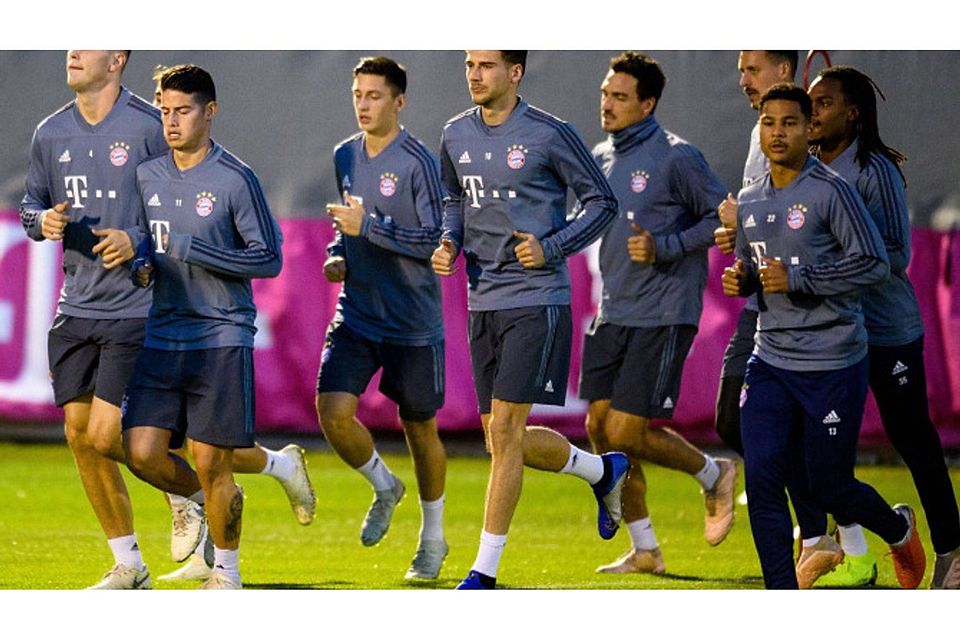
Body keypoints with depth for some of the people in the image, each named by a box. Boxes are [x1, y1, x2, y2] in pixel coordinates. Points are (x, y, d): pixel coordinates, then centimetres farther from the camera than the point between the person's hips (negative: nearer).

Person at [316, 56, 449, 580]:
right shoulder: (345, 156, 7)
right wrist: (338, 255, 4)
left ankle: (433, 537, 26)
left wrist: (368, 227, -23)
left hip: (413, 325, -5)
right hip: (356, 315, 5)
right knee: (333, 411, -13)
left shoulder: (418, 164, -13)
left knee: (420, 429, 7)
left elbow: (438, 241, -18)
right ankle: (384, 487, 16)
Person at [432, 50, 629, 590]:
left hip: (537, 298, -7)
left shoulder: (549, 135, -8)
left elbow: (603, 203, -1)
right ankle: (604, 471, 36)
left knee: (505, 431, -11)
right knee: (504, 439, 9)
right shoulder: (457, 136, 8)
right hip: (483, 302, 7)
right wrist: (450, 243, 4)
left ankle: (486, 572, -6)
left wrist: (551, 248, -13)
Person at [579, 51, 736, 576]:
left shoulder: (676, 157, -10)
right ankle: (644, 551, 12)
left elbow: (722, 217, -8)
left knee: (626, 432, -11)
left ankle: (713, 474, 16)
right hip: (613, 313, 7)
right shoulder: (600, 158, 11)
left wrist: (664, 248, -17)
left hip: (662, 316, -7)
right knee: (599, 426, 1)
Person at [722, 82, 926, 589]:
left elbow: (873, 264, -14)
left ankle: (898, 529, 35)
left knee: (828, 487, 3)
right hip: (770, 362, 5)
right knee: (762, 479, -7)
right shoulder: (750, 202, 9)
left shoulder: (830, 192, -11)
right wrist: (740, 277, 1)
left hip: (833, 364, -5)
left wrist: (797, 279, -19)